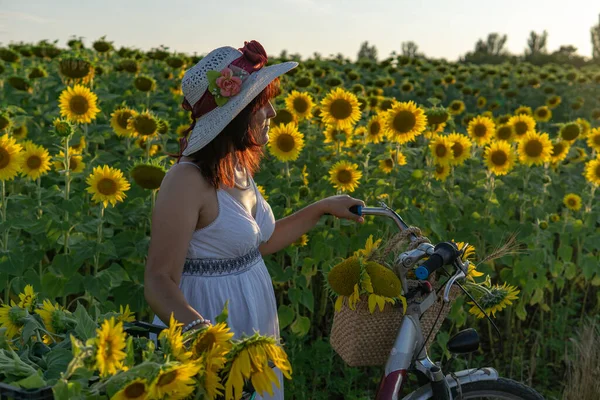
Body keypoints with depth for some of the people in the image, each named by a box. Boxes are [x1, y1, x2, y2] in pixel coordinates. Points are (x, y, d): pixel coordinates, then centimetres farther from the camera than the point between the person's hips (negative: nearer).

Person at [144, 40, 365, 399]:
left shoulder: (237, 168, 1)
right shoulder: (188, 180, -24)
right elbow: (160, 284, -23)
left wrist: (323, 207, 12)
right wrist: (201, 330, -40)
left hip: (253, 328, 8)